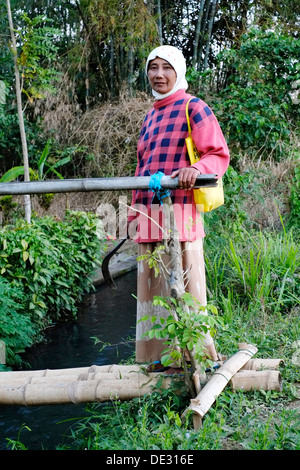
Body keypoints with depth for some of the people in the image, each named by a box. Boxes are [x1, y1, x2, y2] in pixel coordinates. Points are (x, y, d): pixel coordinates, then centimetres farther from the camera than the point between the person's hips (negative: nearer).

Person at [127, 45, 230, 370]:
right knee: (151, 284, 8)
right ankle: (159, 353, 18)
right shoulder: (150, 117, 22)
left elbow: (219, 155, -7)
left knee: (184, 282, -7)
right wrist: (134, 212, 19)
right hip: (149, 213, 7)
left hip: (179, 208, -7)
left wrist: (196, 168, -29)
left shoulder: (194, 108, 0)